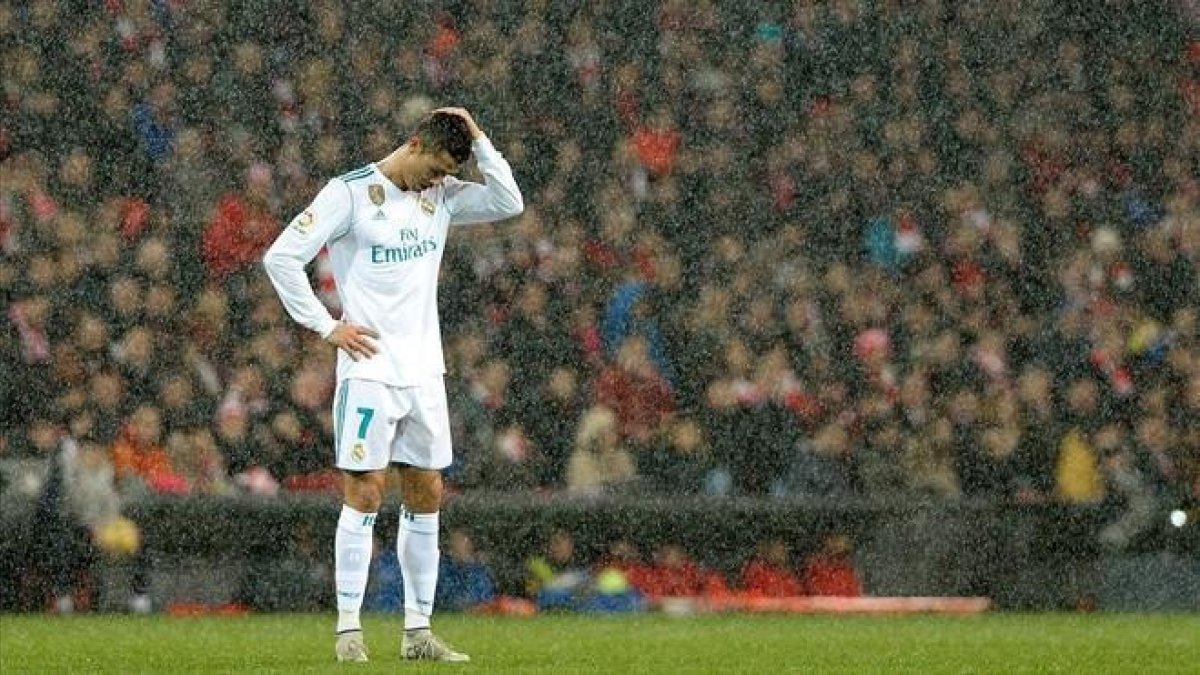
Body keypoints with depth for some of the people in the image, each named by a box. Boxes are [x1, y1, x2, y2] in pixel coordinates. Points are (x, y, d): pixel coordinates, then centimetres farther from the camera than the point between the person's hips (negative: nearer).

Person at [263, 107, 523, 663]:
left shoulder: (441, 196, 10)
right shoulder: (350, 193, -8)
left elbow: (509, 203, 4)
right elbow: (281, 257, -9)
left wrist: (477, 140, -3)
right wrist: (326, 327, -10)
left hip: (423, 369, 6)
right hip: (369, 366, -6)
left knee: (426, 495, 7)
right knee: (365, 493, -9)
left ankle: (418, 632, 13)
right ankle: (349, 631, -5)